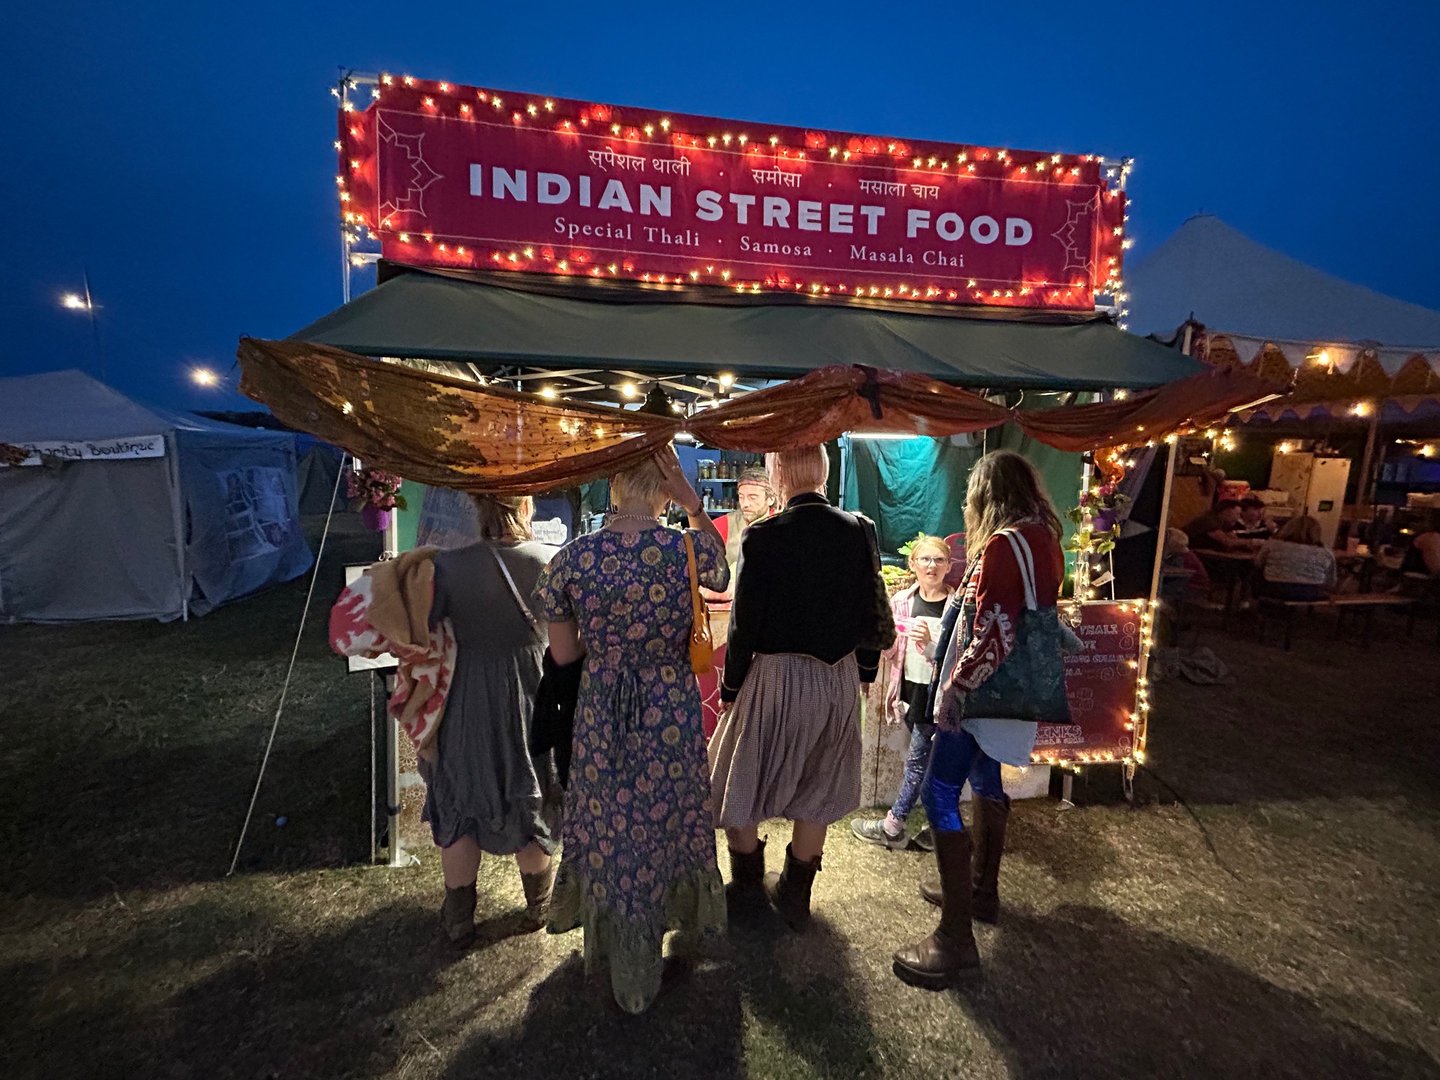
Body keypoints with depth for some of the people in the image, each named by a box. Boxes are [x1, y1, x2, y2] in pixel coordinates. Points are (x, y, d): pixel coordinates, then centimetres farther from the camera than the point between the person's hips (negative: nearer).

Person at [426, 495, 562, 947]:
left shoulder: (449, 566, -16)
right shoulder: (552, 561, -14)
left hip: (468, 701, -1)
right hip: (534, 698, 1)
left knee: (459, 807, 21)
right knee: (532, 805, 21)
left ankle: (459, 921, 37)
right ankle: (539, 908, 41)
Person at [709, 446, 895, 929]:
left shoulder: (763, 537, -16)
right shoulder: (859, 531, -4)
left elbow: (744, 623, -12)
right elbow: (875, 613, 2)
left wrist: (730, 687, 1)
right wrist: (864, 668, 16)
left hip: (778, 676, -4)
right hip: (841, 678, 5)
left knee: (741, 785, 18)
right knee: (818, 791, 20)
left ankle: (747, 889, 33)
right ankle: (795, 894, 35)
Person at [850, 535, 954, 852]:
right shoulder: (902, 600, 3)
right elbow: (893, 654, 9)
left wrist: (932, 642, -27)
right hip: (911, 690, 5)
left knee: (917, 759, 5)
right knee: (932, 760, 16)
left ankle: (892, 826, 19)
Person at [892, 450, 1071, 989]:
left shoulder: (1003, 544, -20)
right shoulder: (1044, 539, 7)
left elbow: (993, 636, -25)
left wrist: (956, 687, -18)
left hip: (985, 690, -10)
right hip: (1017, 688, 10)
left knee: (939, 795, -7)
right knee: (985, 778, 23)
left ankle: (955, 938, -2)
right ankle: (982, 890, 39)